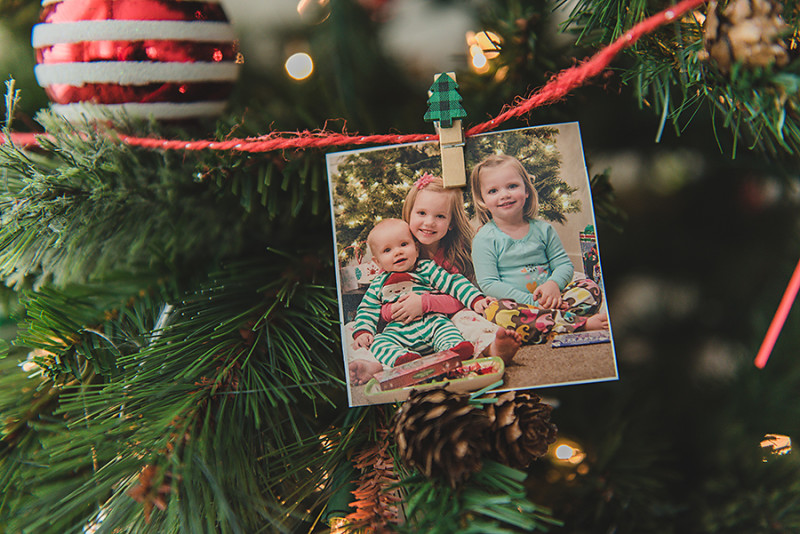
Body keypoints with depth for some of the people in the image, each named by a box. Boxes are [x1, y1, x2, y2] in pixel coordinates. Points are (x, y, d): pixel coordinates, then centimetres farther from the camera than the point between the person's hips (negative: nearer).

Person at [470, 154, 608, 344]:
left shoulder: (543, 229, 11)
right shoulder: (485, 239, -1)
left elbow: (564, 264, 14)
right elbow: (489, 284, -9)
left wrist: (554, 284, -12)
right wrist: (531, 301, -18)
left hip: (548, 300, 4)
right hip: (517, 304, -4)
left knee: (590, 289, -13)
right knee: (498, 310, -38)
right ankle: (581, 323, -35)